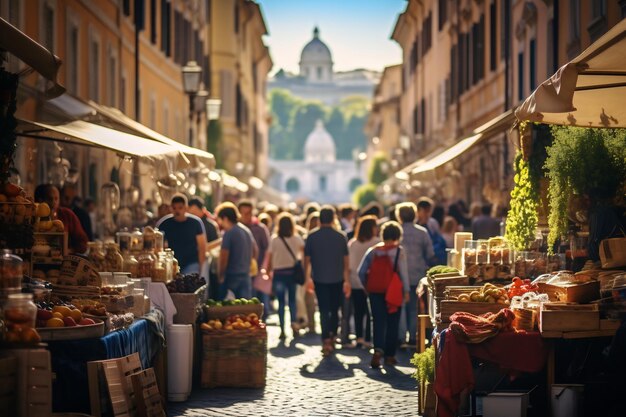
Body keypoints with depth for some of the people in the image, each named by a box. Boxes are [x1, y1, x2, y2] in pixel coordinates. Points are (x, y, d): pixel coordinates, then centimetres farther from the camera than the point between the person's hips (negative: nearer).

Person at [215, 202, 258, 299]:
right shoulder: (247, 231, 11)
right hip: (246, 276, 7)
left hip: (231, 277, -7)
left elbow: (223, 258, -15)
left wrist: (220, 277, -5)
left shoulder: (229, 233, -13)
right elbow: (255, 253, 21)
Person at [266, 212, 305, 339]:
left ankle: (282, 329, 3)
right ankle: (294, 321, -10)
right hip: (293, 272, 1)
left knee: (281, 302, 6)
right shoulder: (297, 239, 0)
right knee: (292, 300, 13)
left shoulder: (274, 240, -5)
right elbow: (304, 251, -3)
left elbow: (269, 258, -5)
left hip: (279, 273, -1)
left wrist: (268, 272, 4)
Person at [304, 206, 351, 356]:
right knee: (334, 310, 15)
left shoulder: (312, 237, -3)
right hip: (337, 279, 1)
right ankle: (332, 337, 16)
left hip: (319, 279, -1)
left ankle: (326, 340, -15)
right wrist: (347, 280, 7)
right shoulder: (340, 237, -3)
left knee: (324, 311, -2)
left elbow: (307, 259, 4)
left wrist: (308, 277, 18)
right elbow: (346, 260, 0)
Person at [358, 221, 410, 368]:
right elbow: (403, 272, -8)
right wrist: (406, 291, -2)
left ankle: (378, 349, -19)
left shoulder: (373, 251, 4)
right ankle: (389, 355, 10)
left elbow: (361, 272, 1)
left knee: (379, 322, 4)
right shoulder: (399, 251, -6)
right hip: (393, 292, -2)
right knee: (392, 323, 8)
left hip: (375, 291, 2)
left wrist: (367, 287, 12)